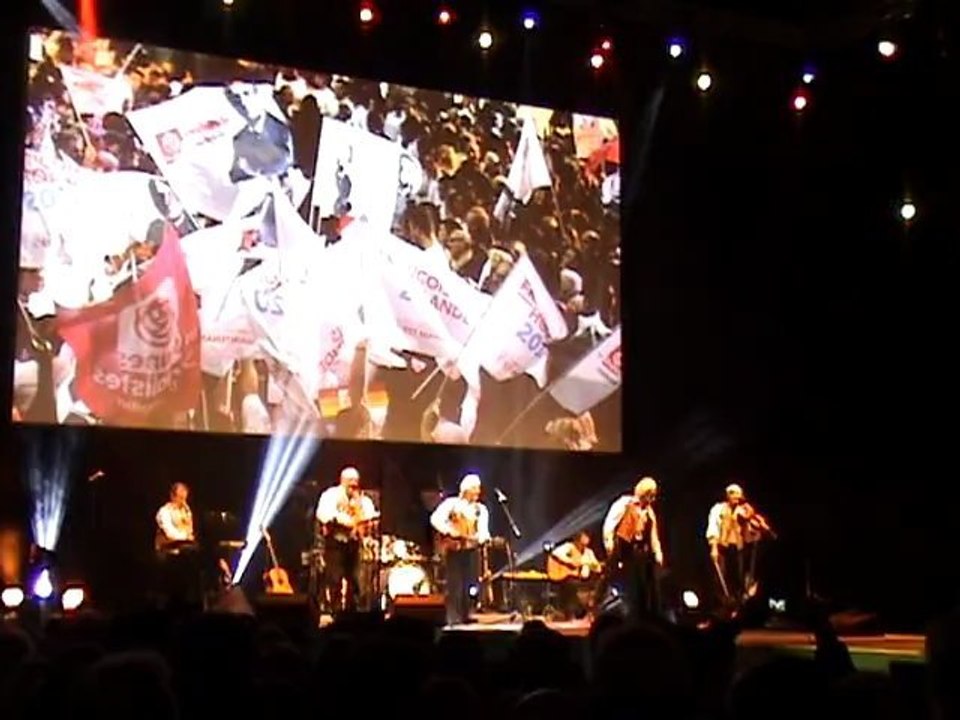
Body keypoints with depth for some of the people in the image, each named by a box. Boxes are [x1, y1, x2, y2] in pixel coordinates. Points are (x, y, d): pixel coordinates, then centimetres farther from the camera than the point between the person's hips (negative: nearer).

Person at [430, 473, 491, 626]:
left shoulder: (481, 509, 9)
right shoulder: (451, 503, -2)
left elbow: (483, 530, -2)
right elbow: (435, 519, -9)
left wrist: (484, 538, -24)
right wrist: (449, 531, -18)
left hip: (471, 549, 4)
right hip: (453, 548, -4)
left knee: (470, 585, 2)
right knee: (454, 585, -4)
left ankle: (465, 616, 12)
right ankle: (453, 618, 0)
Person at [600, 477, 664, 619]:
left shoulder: (649, 511, 18)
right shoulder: (624, 503, -1)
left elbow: (653, 535, 18)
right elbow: (609, 523, -8)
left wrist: (658, 553, 8)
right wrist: (608, 542, -17)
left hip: (640, 551, 6)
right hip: (624, 549, -6)